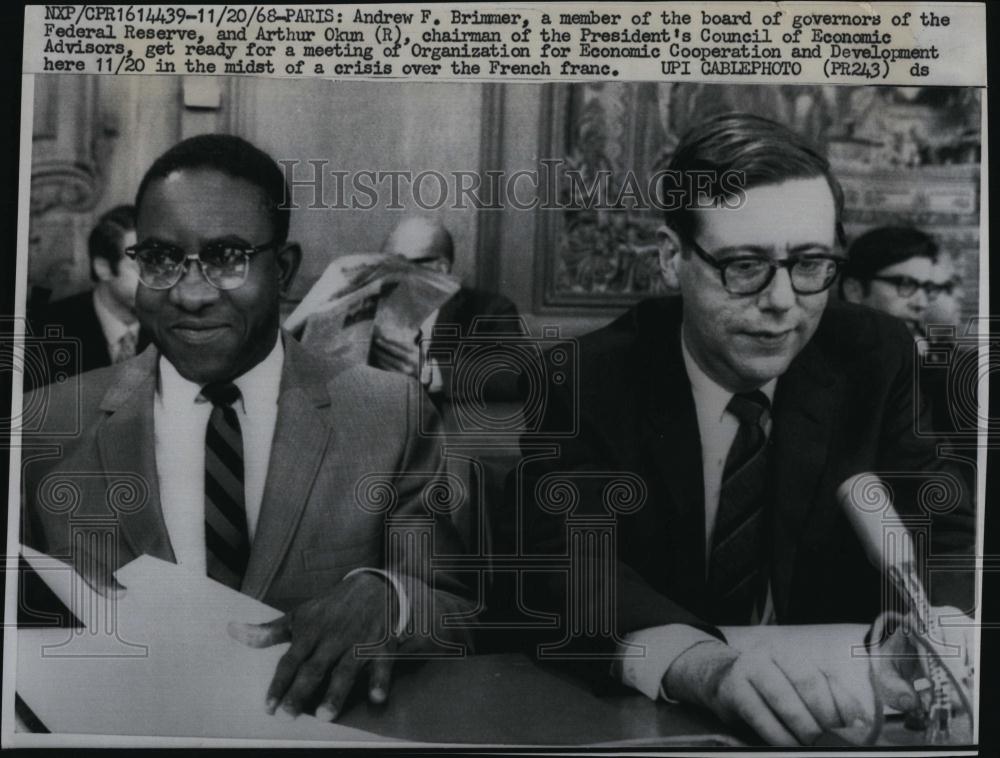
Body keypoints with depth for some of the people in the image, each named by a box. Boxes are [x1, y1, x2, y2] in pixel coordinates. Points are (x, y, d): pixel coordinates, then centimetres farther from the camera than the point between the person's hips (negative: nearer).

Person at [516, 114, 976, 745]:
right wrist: (702, 663, -41)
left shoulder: (876, 359, -3)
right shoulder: (587, 381, -12)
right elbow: (566, 563, -23)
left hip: (828, 712, 3)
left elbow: (944, 539, -6)